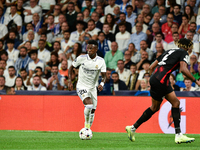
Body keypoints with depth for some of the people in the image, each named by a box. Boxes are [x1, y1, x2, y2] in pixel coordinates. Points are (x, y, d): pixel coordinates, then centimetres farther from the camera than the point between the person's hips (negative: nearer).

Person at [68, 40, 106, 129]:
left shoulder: (101, 61, -7)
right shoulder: (81, 58, -11)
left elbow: (104, 76, -7)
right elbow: (71, 68, 3)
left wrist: (102, 84, -29)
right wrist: (70, 81, -6)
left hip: (93, 88, 4)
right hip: (82, 87, -4)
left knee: (92, 110, 7)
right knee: (89, 105, -26)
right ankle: (86, 124, -7)